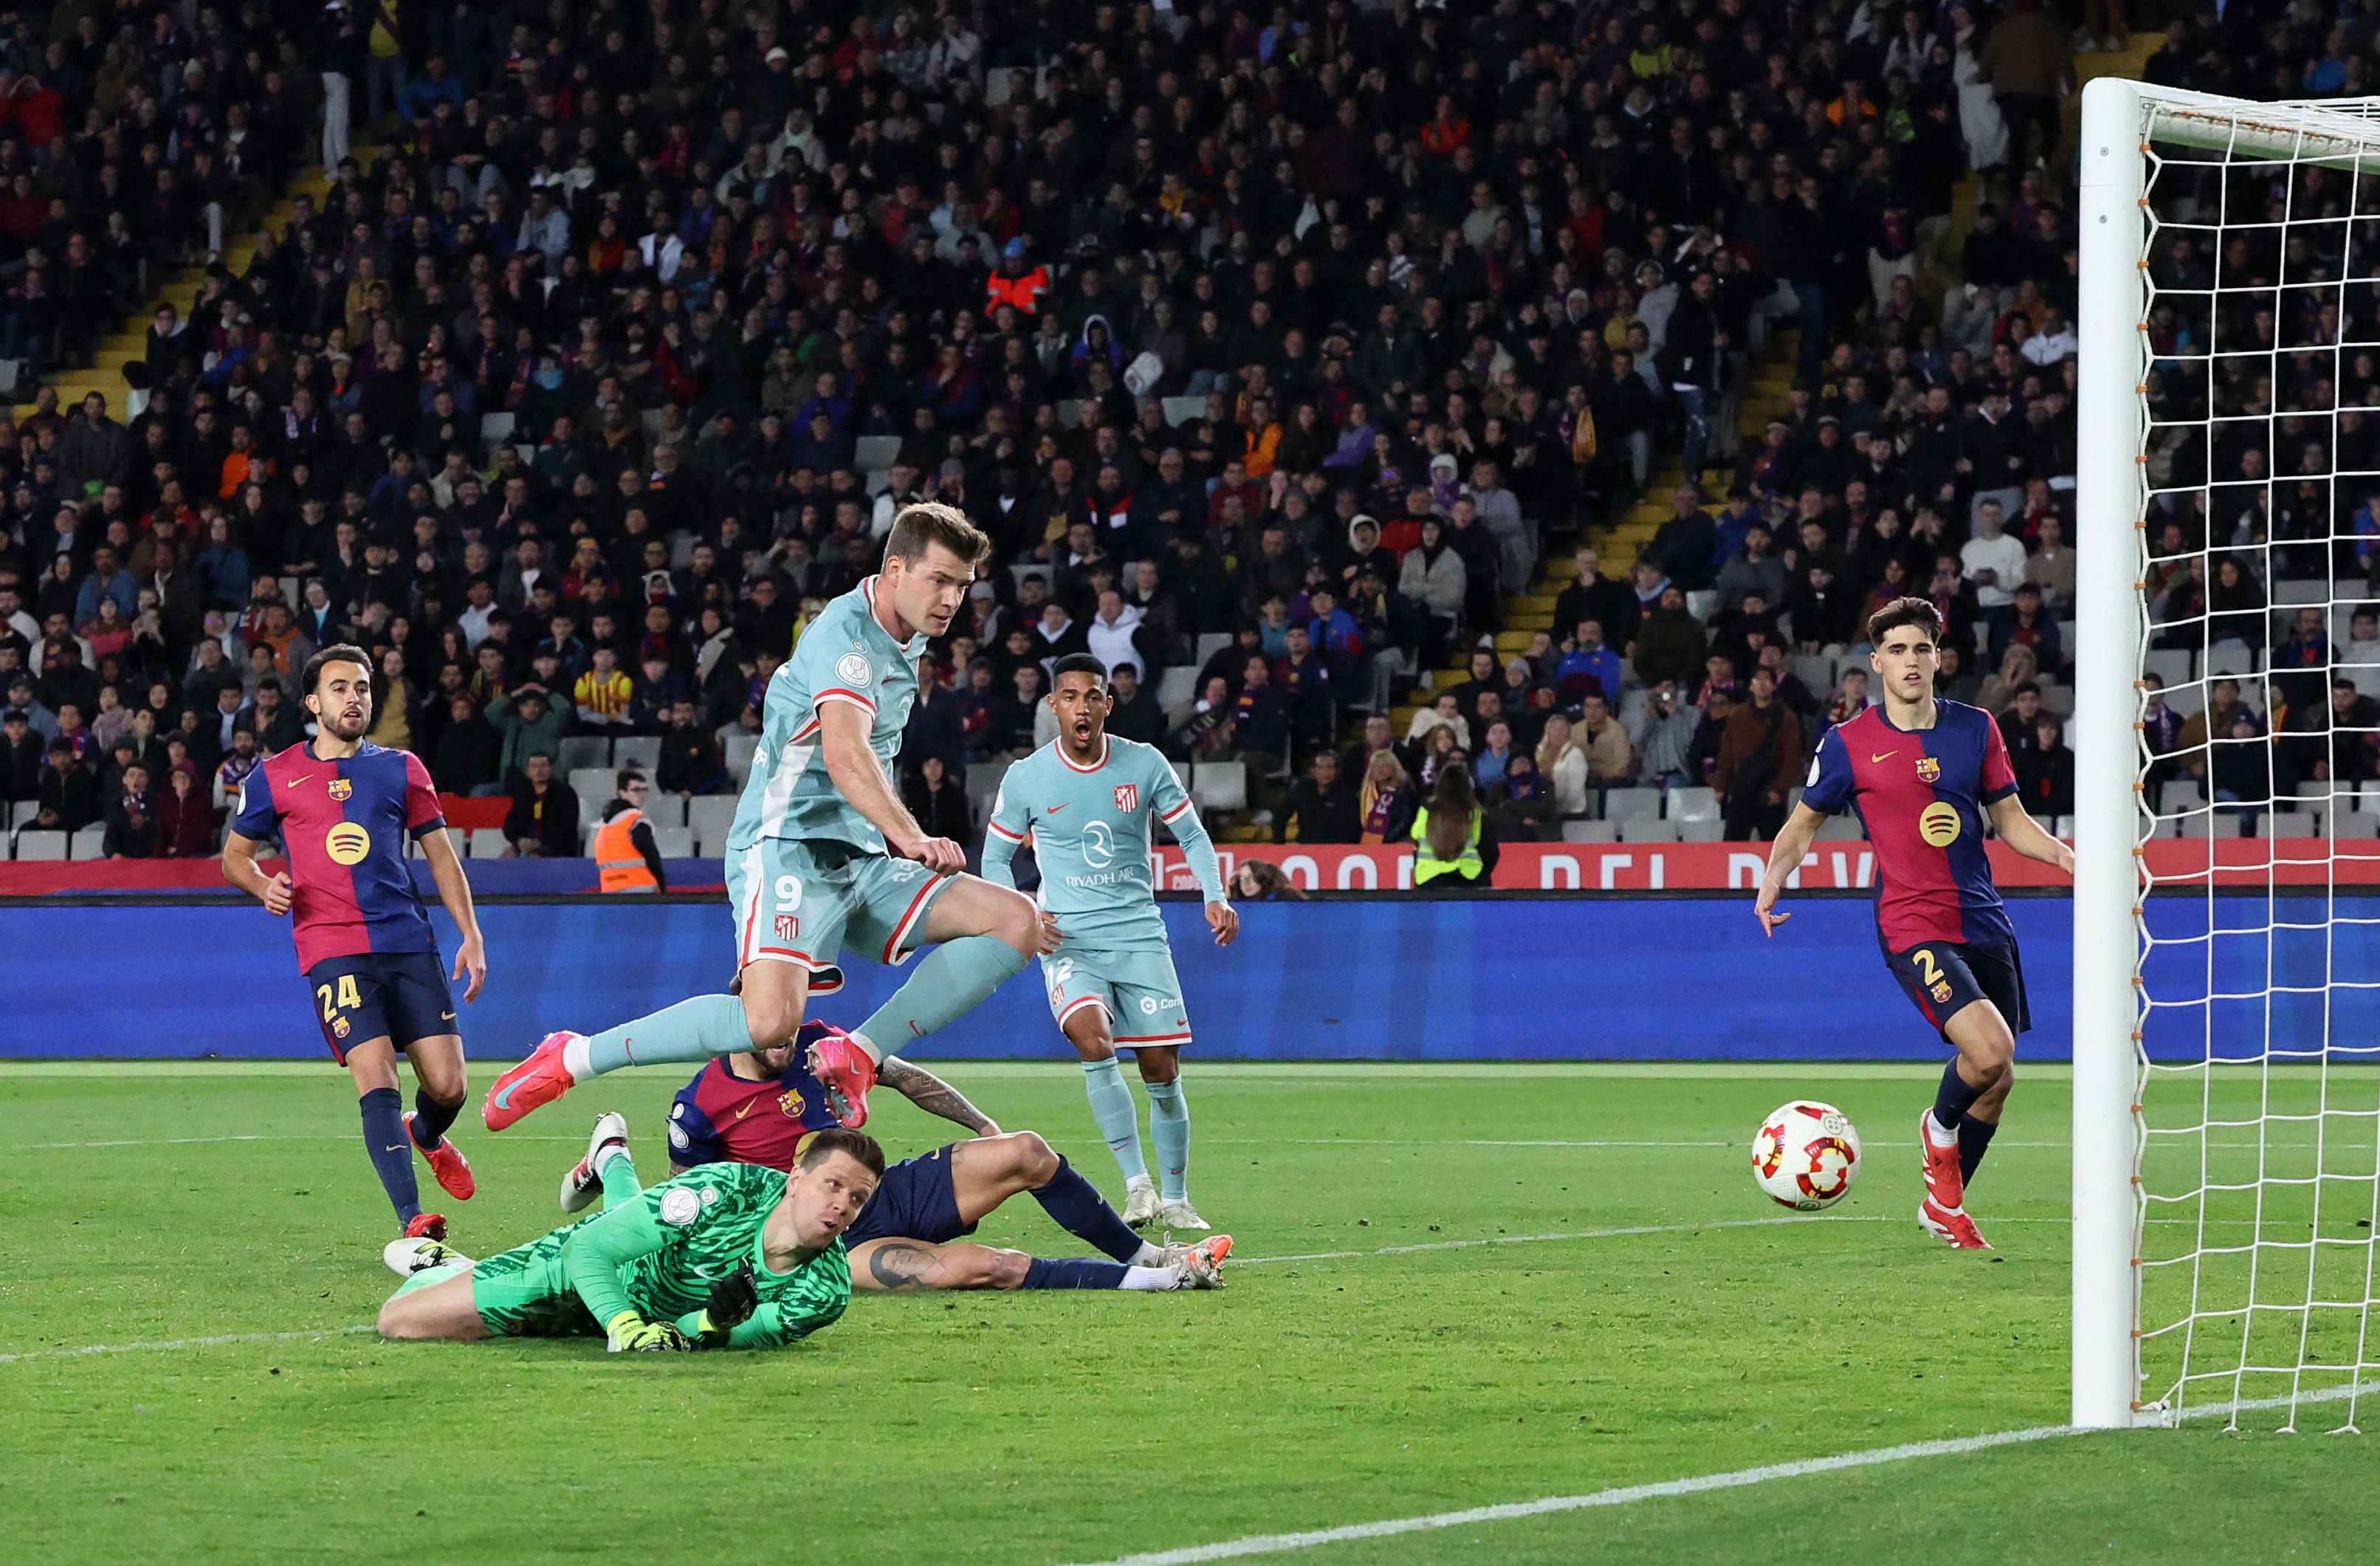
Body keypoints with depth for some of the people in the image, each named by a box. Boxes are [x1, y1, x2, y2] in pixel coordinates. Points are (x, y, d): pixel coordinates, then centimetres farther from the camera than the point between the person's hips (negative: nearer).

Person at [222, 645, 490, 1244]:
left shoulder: (399, 769, 12)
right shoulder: (274, 778, 7)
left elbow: (440, 855, 16)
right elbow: (235, 852, 17)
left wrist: (471, 935, 8)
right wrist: (265, 887, -5)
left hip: (408, 941, 3)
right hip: (332, 948, -3)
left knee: (448, 1086, -2)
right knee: (376, 1080, -18)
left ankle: (426, 1137, 36)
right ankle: (412, 1223, -20)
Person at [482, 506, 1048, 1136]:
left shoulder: (905, 640, 15)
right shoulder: (846, 631, -14)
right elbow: (844, 751, -31)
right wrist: (910, 836, -41)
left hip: (861, 861, 9)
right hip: (789, 845, -9)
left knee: (1018, 921, -8)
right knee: (770, 1023, -31)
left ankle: (854, 1058, -8)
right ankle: (573, 1059, -13)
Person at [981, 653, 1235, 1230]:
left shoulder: (1145, 764, -1)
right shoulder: (1025, 778, -2)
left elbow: (1192, 835, 9)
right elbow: (995, 859, 8)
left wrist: (1215, 896, -7)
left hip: (1140, 934, 2)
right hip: (1068, 939, -2)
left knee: (1162, 1069, 0)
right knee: (1094, 1041, -27)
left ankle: (1175, 1199, 17)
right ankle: (1136, 1182, -21)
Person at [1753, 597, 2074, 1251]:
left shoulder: (1975, 729, 7)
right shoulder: (1848, 744, -2)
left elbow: (2010, 820, 15)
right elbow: (1804, 823, 10)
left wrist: (2066, 856, -2)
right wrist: (1772, 880, -8)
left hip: (1983, 921, 5)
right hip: (1911, 924, -5)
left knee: (1998, 1080, 10)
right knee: (1988, 1050, -24)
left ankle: (1944, 1204, 30)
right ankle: (1940, 1126, 9)